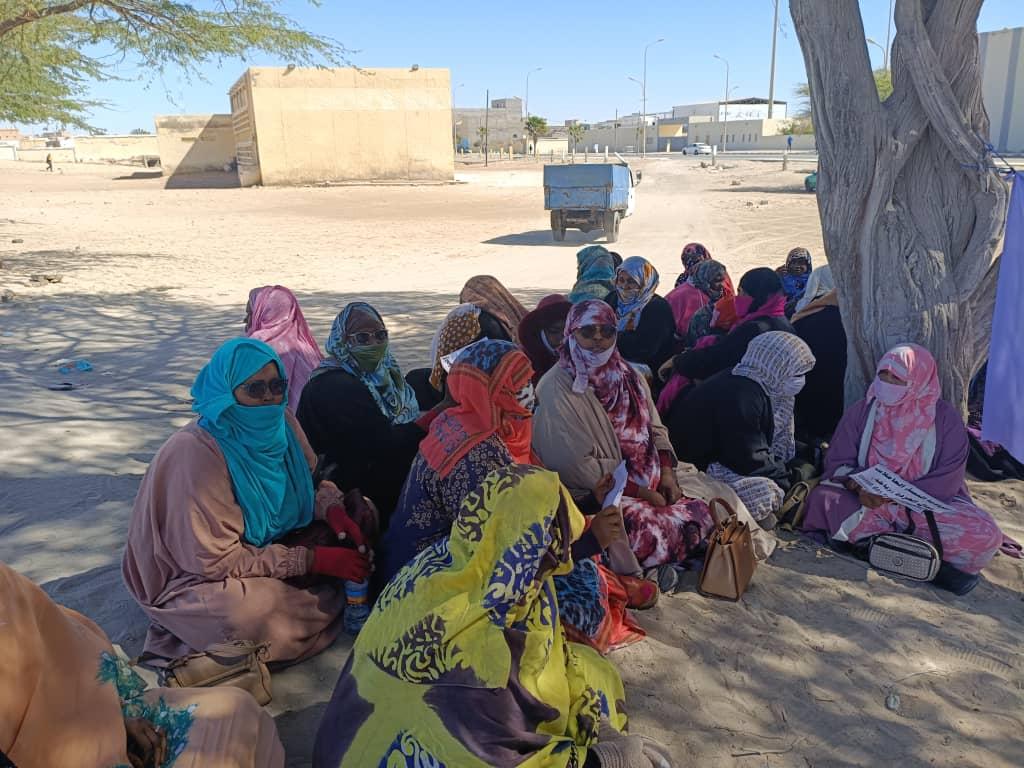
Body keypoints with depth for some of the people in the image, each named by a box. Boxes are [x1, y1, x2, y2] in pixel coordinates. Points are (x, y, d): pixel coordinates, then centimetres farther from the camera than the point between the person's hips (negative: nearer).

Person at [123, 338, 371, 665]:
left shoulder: (281, 423, -9)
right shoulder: (196, 453, -28)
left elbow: (313, 478, 7)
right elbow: (215, 560, -25)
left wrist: (334, 509, -18)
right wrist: (314, 560, -28)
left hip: (264, 546, 7)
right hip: (193, 577, -6)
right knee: (253, 611, -37)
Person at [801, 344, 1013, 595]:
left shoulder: (945, 419, -1)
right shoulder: (861, 411, 3)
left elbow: (948, 479, -8)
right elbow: (838, 463, 0)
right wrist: (858, 485, -23)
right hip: (866, 501, 1)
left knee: (984, 534, -26)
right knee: (822, 498, -30)